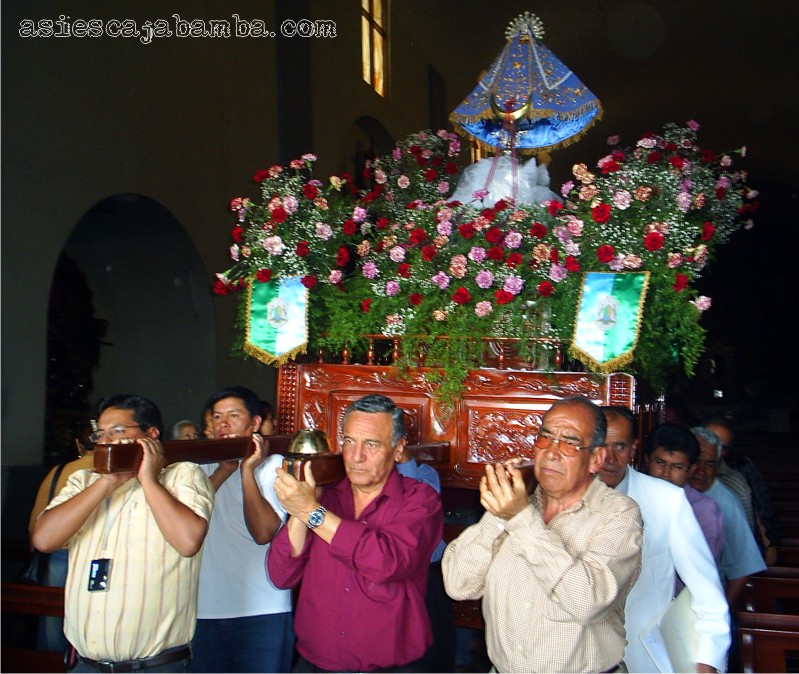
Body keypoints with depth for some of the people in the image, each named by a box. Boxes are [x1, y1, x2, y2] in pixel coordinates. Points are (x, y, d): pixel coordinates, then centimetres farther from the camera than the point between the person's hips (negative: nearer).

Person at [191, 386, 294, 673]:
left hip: (262, 610, -4)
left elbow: (263, 532, -15)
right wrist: (223, 470, -11)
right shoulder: (204, 467, 12)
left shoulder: (275, 465, -1)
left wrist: (247, 470, -14)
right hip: (205, 609, 4)